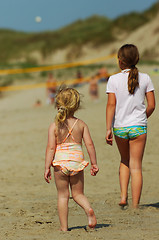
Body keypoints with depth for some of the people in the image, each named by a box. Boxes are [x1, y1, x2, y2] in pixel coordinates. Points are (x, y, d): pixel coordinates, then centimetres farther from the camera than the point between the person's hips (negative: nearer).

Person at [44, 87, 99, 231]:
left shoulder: (54, 126, -5)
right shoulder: (81, 124, 0)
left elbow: (51, 148, -9)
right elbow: (89, 144, -2)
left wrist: (47, 168, -6)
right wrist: (94, 163, 6)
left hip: (60, 162, -1)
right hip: (77, 161, 1)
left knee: (63, 195, 8)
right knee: (78, 193, 14)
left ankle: (64, 226, 8)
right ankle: (88, 209, -15)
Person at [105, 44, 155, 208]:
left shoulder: (114, 80, -5)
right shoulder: (145, 79, -2)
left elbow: (111, 105, -8)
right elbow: (151, 105, -1)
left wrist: (108, 129, -6)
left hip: (119, 127, 1)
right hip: (138, 127, -1)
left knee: (125, 161, 23)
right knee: (136, 167, 2)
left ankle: (123, 196, 11)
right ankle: (135, 205, 0)